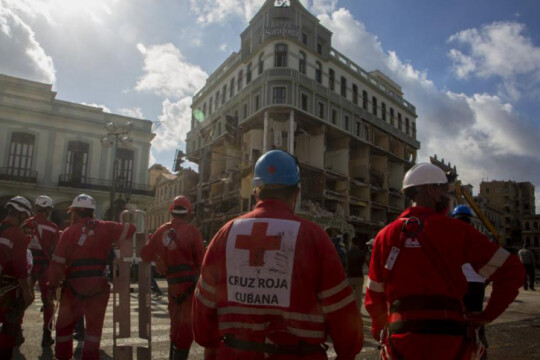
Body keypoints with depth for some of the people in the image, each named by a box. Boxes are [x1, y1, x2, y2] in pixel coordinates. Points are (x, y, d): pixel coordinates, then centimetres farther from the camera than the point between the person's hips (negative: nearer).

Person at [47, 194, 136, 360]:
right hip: (98, 285, 1)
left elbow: (57, 262, -6)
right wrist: (118, 244, 15)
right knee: (94, 324, 13)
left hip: (75, 284, -1)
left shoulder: (70, 231, -4)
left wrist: (52, 285, 3)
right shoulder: (105, 228, -1)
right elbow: (130, 229, 4)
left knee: (65, 323, 19)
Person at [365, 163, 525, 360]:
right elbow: (511, 270, -3)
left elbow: (375, 297, 6)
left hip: (402, 343, 1)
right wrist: (488, 315, 6)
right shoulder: (455, 230, -2)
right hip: (450, 344, -1)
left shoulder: (385, 236, 3)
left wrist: (378, 329, 22)